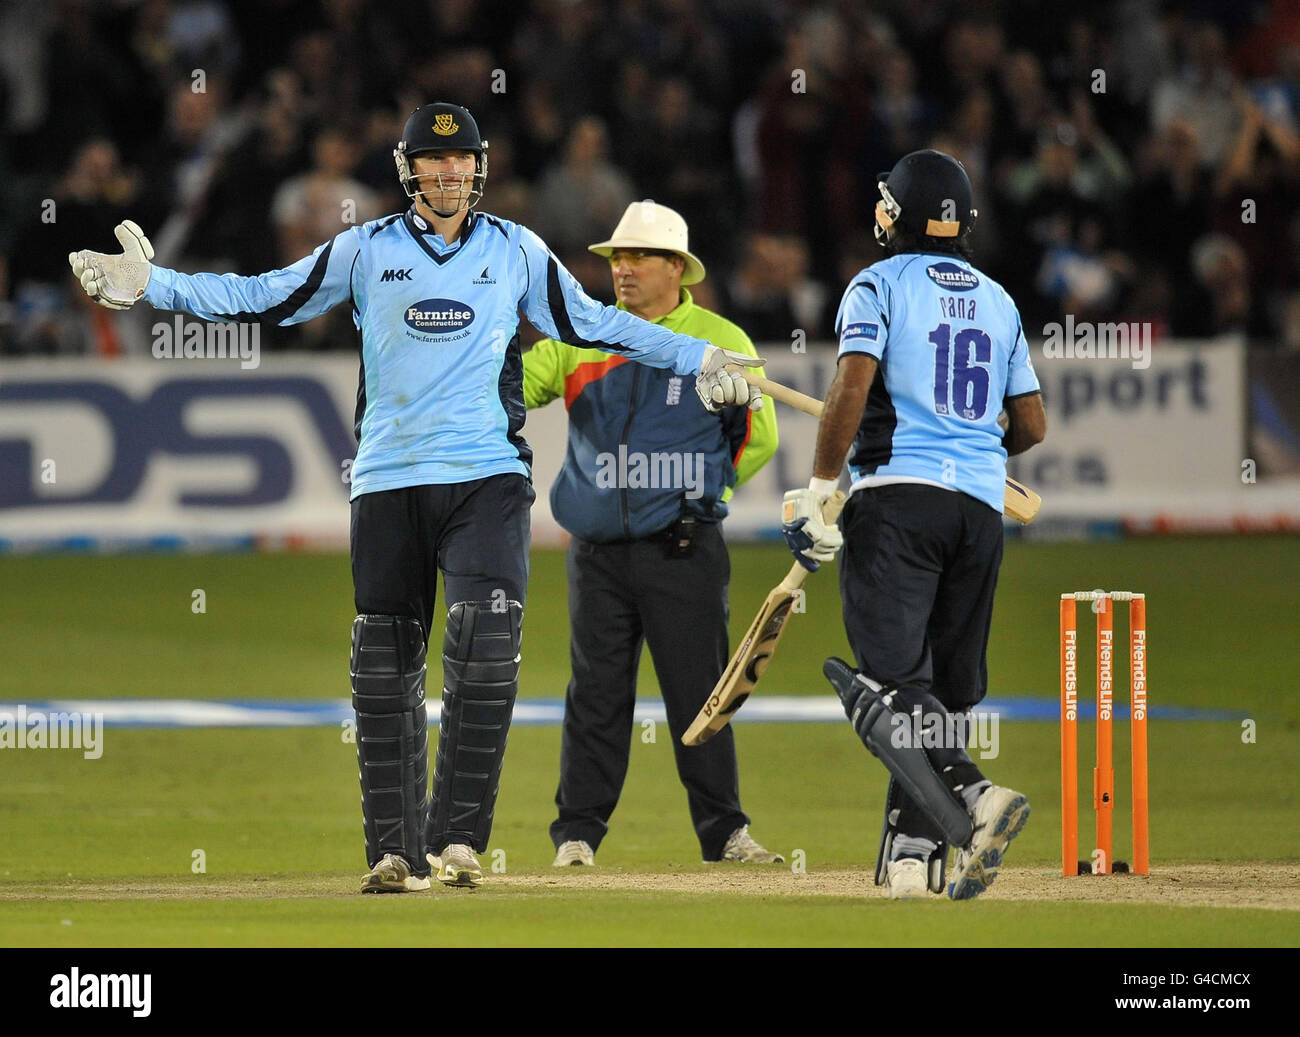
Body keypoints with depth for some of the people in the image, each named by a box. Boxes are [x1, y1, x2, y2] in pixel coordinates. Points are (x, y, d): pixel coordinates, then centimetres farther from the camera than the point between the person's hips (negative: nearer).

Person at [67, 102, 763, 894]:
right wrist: (151, 286, -2)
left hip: (488, 478, -1)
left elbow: (590, 324, 18)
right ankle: (398, 851, 11)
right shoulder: (366, 251, 7)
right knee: (385, 672, 2)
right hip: (388, 480, 1)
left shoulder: (518, 252, 9)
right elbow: (266, 299, 7)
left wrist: (697, 358, 14)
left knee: (486, 650, -18)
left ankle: (458, 837, -16)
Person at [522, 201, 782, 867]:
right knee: (597, 693, 2)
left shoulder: (721, 342, 4)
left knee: (698, 692, 0)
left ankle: (724, 831, 8)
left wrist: (703, 490, 6)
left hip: (684, 554, -2)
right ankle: (578, 832, 7)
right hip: (599, 552, 2)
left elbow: (759, 436, 10)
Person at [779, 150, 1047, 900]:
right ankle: (911, 852, 7)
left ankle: (974, 795, -36)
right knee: (944, 686, 11)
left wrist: (819, 490, -8)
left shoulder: (880, 285, 2)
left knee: (892, 684, -14)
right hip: (981, 506, 5)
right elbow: (1033, 425, 17)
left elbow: (853, 387, -12)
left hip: (899, 497, -5)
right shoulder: (999, 302, 17)